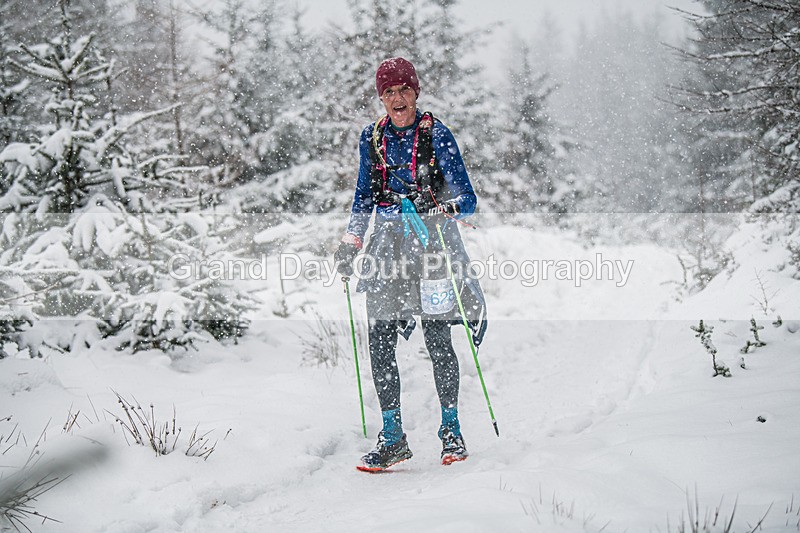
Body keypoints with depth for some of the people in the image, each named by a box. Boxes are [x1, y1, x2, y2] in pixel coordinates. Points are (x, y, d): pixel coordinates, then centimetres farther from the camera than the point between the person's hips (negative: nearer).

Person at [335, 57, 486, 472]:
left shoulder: (436, 134, -4)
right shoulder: (372, 138, 8)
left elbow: (467, 198, -7)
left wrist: (450, 207, -28)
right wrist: (351, 242, 8)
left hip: (434, 239, -4)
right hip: (389, 243, 4)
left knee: (437, 338, -8)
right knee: (380, 341, -4)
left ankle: (451, 430, 8)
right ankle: (392, 437, 4)